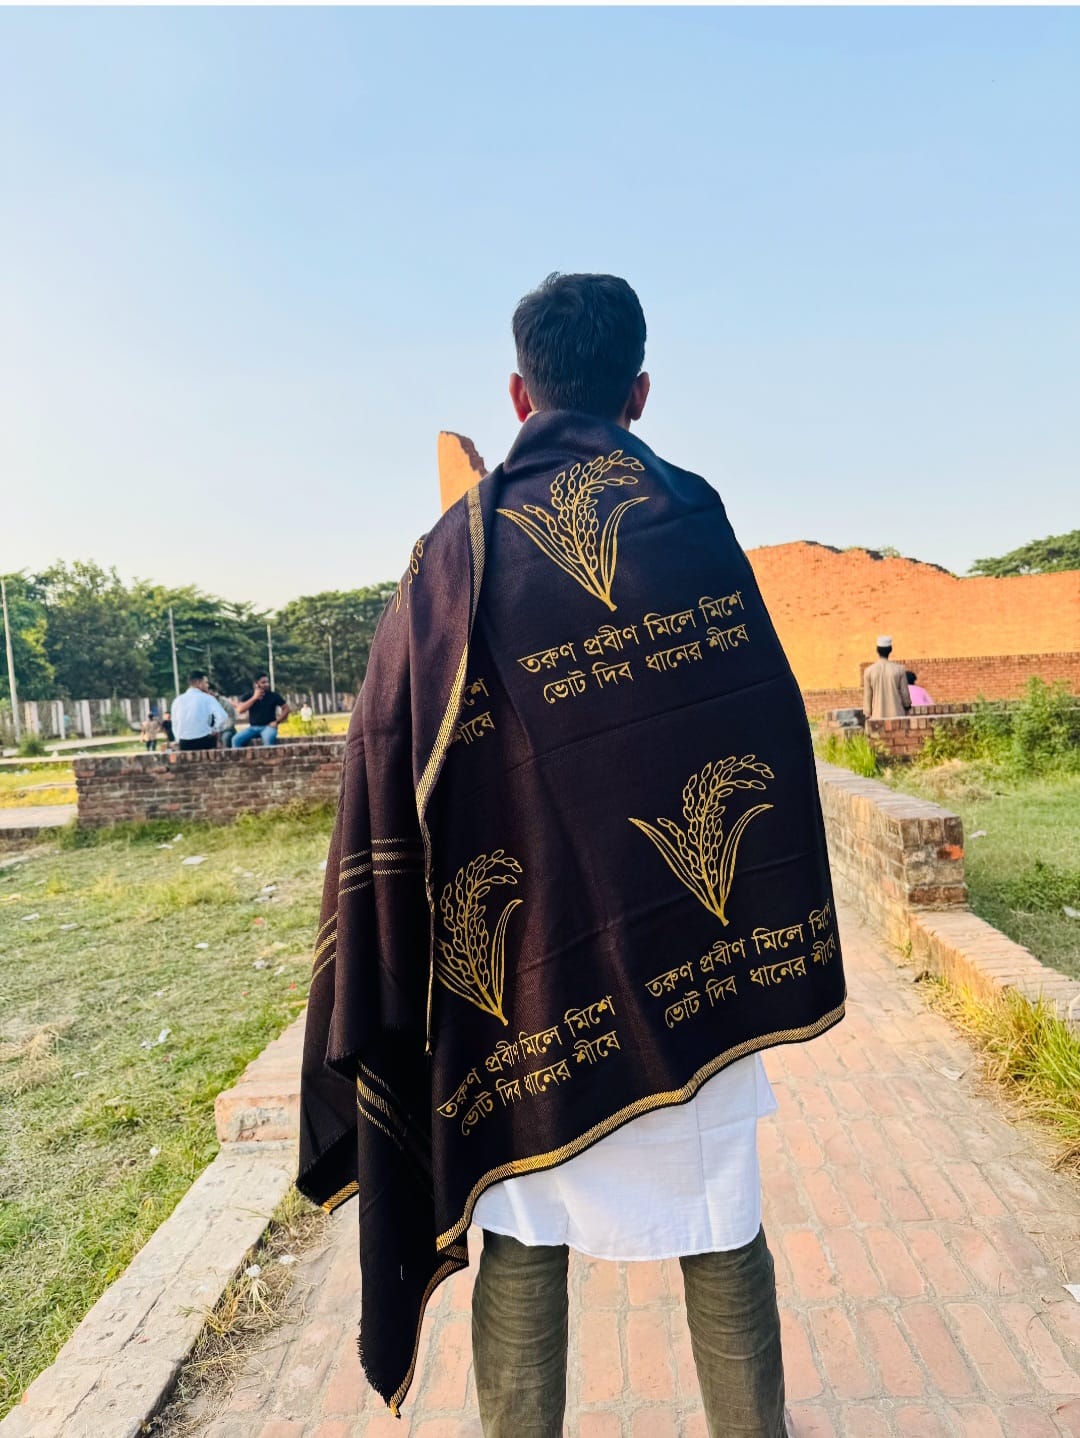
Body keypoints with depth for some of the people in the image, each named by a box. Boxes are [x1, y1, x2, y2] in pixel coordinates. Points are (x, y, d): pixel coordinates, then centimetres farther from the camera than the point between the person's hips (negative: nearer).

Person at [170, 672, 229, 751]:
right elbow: (223, 716, -17)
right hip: (204, 742, -4)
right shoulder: (207, 698, -4)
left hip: (184, 744, 4)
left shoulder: (178, 700, 10)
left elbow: (175, 724, 15)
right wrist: (215, 730, -2)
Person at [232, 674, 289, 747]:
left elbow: (286, 708, 6)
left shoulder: (273, 695, 3)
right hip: (253, 727, 3)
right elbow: (240, 710, -8)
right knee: (236, 740, -22)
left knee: (269, 738, -38)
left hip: (268, 726, -2)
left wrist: (277, 721, -5)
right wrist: (254, 698, -11)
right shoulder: (249, 696, 6)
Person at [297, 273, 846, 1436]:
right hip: (690, 947, 0)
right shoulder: (691, 520, -4)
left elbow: (387, 756, -1)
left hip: (519, 946, 1)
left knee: (522, 1220, 16)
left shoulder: (457, 546, 0)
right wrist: (770, 953, 3)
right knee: (719, 1219, 16)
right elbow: (765, 721, -7)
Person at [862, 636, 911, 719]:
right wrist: (907, 706, 23)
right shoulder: (898, 670, -4)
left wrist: (868, 715, 9)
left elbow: (867, 697, 0)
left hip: (878, 716, 0)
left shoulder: (869, 671, -4)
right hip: (897, 715, 0)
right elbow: (905, 694, 3)